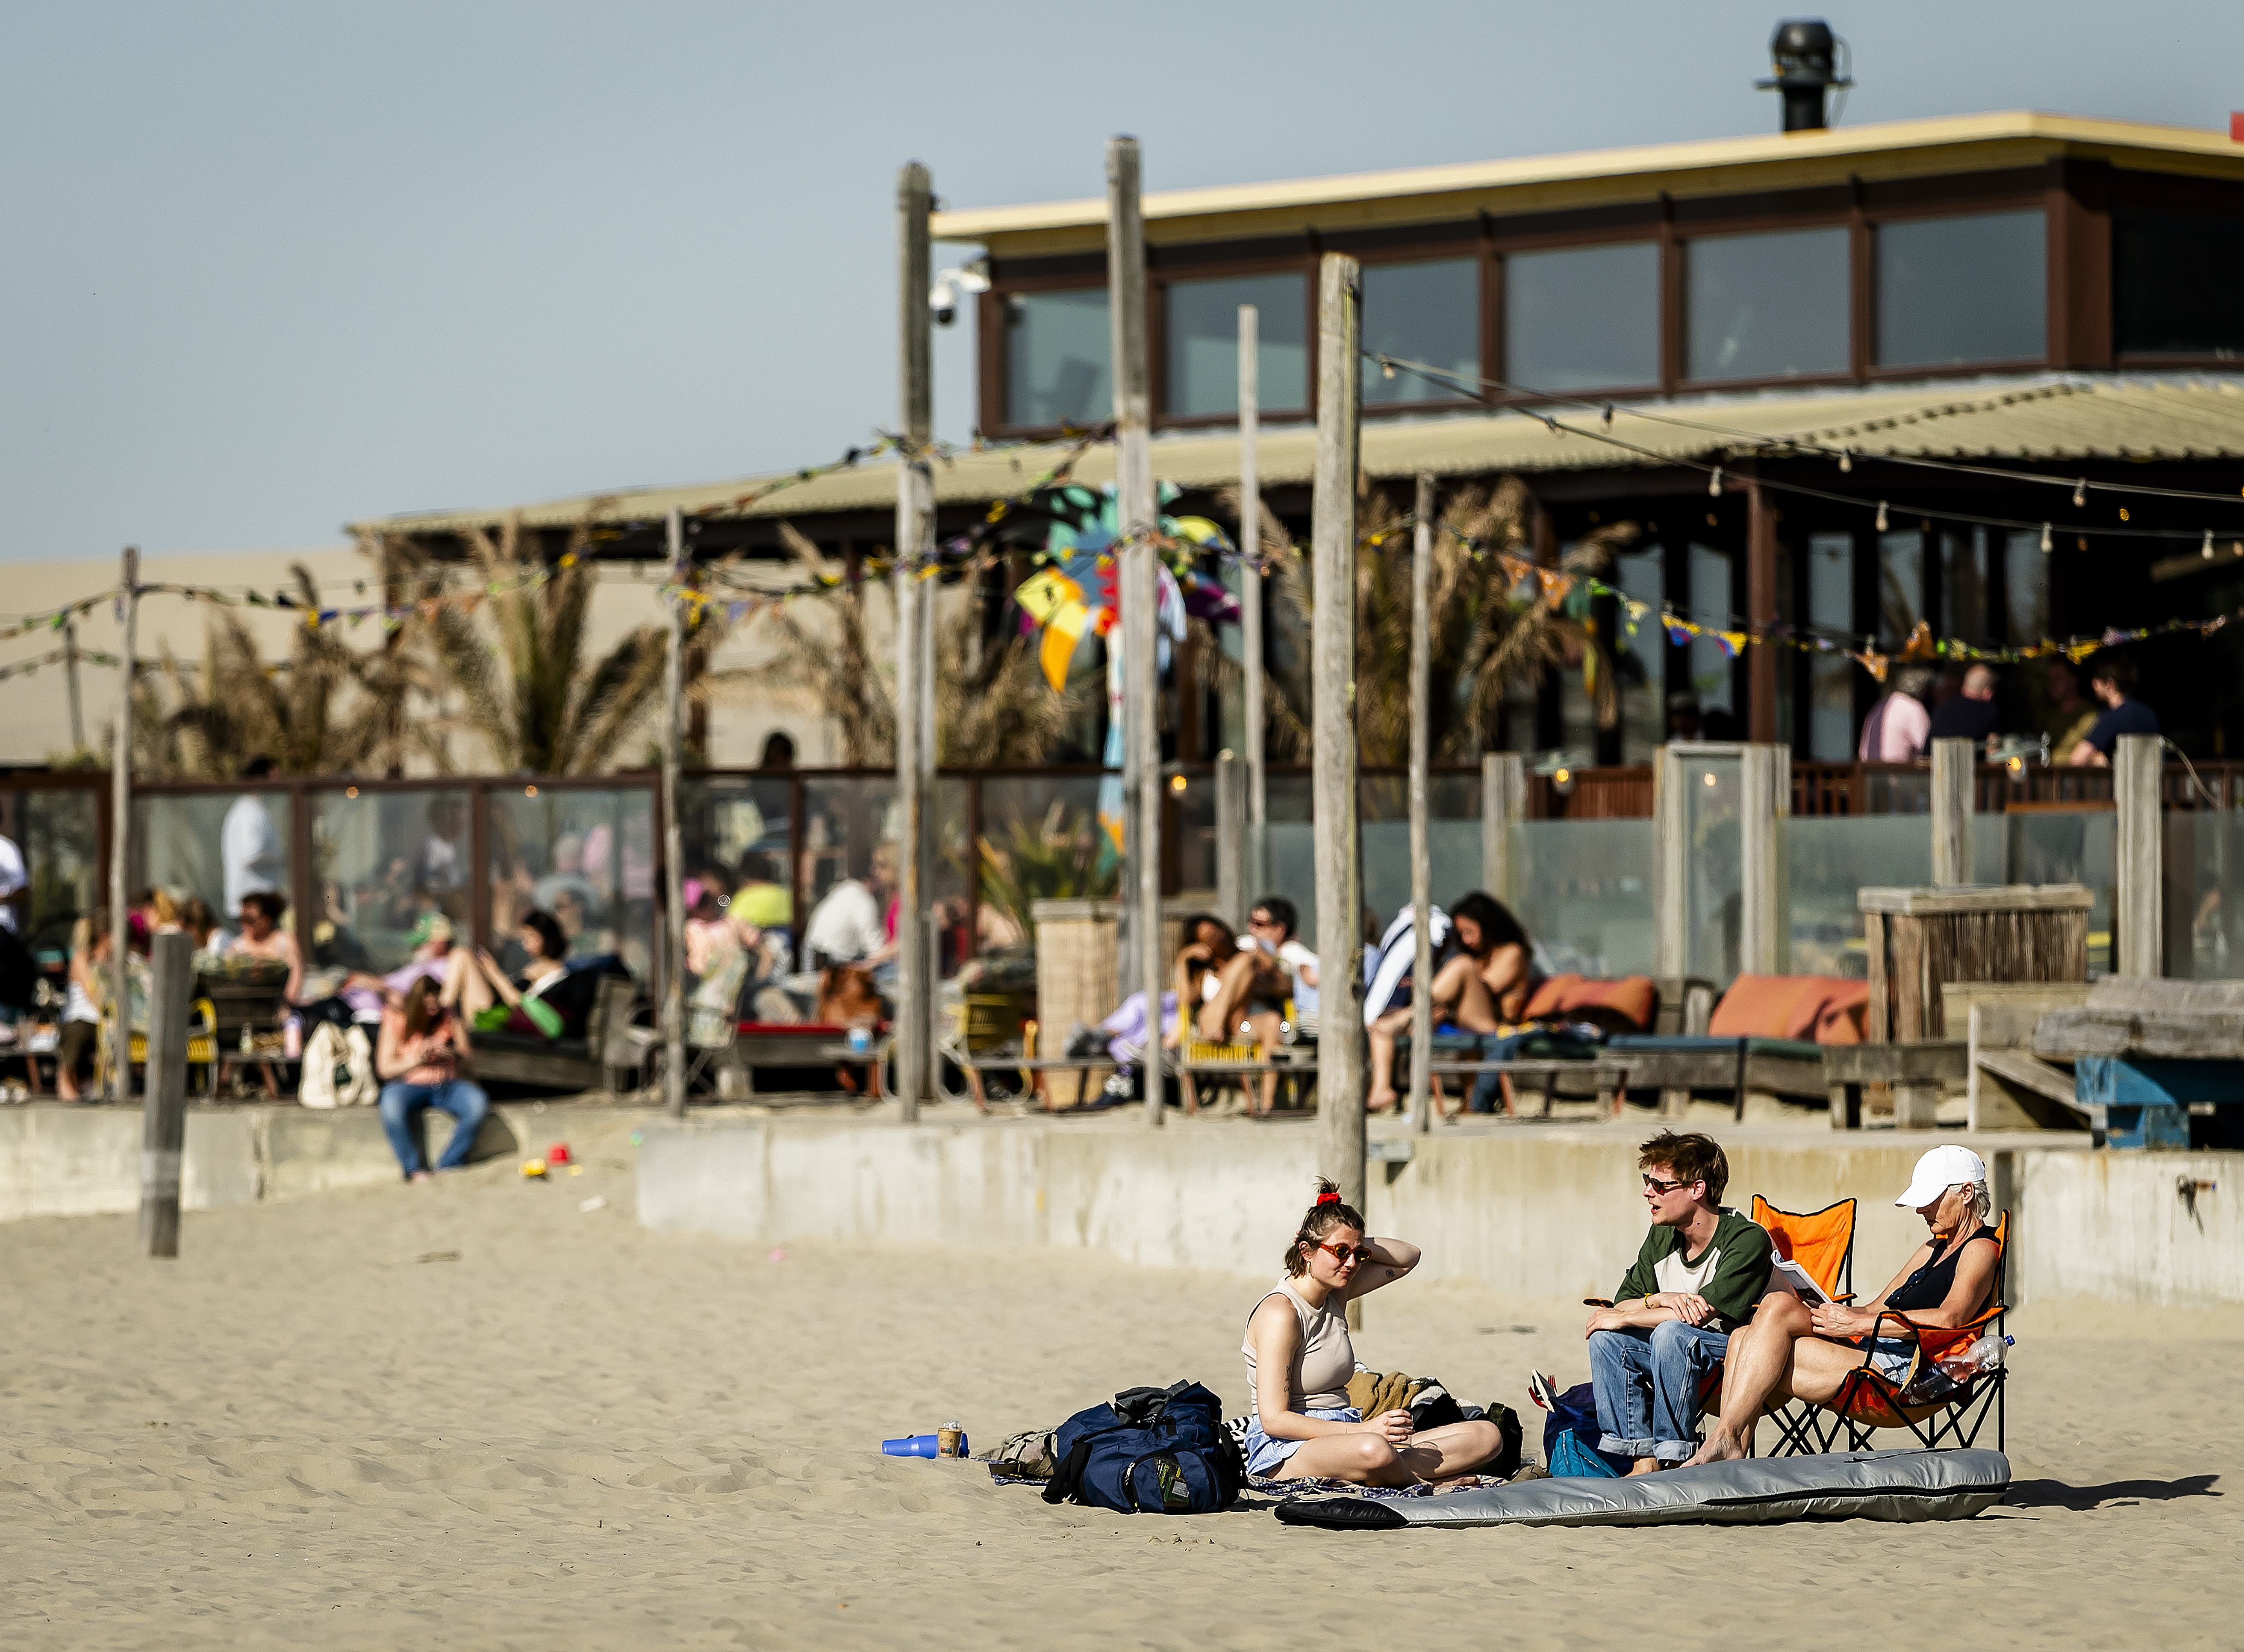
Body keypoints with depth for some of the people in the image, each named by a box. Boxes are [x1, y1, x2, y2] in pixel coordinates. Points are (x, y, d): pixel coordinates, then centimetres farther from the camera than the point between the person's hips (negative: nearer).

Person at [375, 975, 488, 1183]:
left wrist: (454, 1055, -14)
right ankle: (414, 1169, -26)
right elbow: (384, 1068, -3)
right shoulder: (397, 1021, 1)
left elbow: (469, 1059, 9)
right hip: (409, 1084, -3)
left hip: (448, 1084, 3)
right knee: (392, 1107, -39)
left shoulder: (449, 1017, 9)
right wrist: (415, 1060, -17)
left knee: (478, 1103, -30)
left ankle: (448, 1166, -22)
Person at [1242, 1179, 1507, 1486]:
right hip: (1284, 1450, -9)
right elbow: (1273, 1420, -21)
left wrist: (1358, 1244, 6)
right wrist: (1361, 1430, -27)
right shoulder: (1281, 1313, -15)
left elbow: (1408, 1257, 25)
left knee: (1486, 1437, -3)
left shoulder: (1336, 1294, 11)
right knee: (1373, 1450, -44)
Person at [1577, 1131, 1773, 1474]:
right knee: (1606, 1339, -14)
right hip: (1679, 1352, 7)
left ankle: (1674, 1460, -28)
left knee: (1671, 1333, -34)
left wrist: (1623, 1317, -15)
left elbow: (1700, 1313, -25)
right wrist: (1661, 1300, -21)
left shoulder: (1748, 1238, -18)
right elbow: (1621, 1305, 2)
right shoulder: (1662, 1237, 5)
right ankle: (1643, 1460, -17)